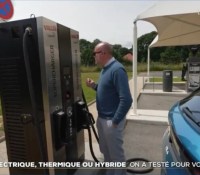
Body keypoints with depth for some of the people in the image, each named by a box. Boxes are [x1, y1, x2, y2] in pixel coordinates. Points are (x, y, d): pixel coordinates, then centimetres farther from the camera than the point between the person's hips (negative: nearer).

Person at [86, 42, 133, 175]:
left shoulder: (117, 69, -21)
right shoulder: (105, 69, 8)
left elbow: (126, 99, -26)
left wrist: (115, 121, -20)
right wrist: (94, 86, 3)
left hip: (111, 120, -9)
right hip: (102, 118, 9)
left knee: (116, 153, 11)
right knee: (105, 151, 25)